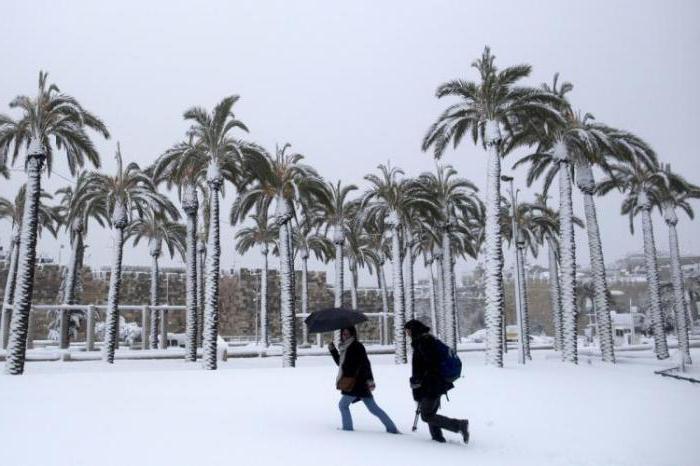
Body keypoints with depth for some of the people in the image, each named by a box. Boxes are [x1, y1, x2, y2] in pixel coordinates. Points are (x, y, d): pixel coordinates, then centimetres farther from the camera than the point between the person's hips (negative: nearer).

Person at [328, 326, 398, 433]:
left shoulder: (357, 346, -10)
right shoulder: (345, 348, 16)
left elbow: (365, 363, -18)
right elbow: (340, 362, 28)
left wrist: (370, 380, -25)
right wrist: (333, 350, 19)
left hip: (357, 383, -8)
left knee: (343, 405, 6)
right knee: (373, 407, 7)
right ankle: (392, 428, 7)